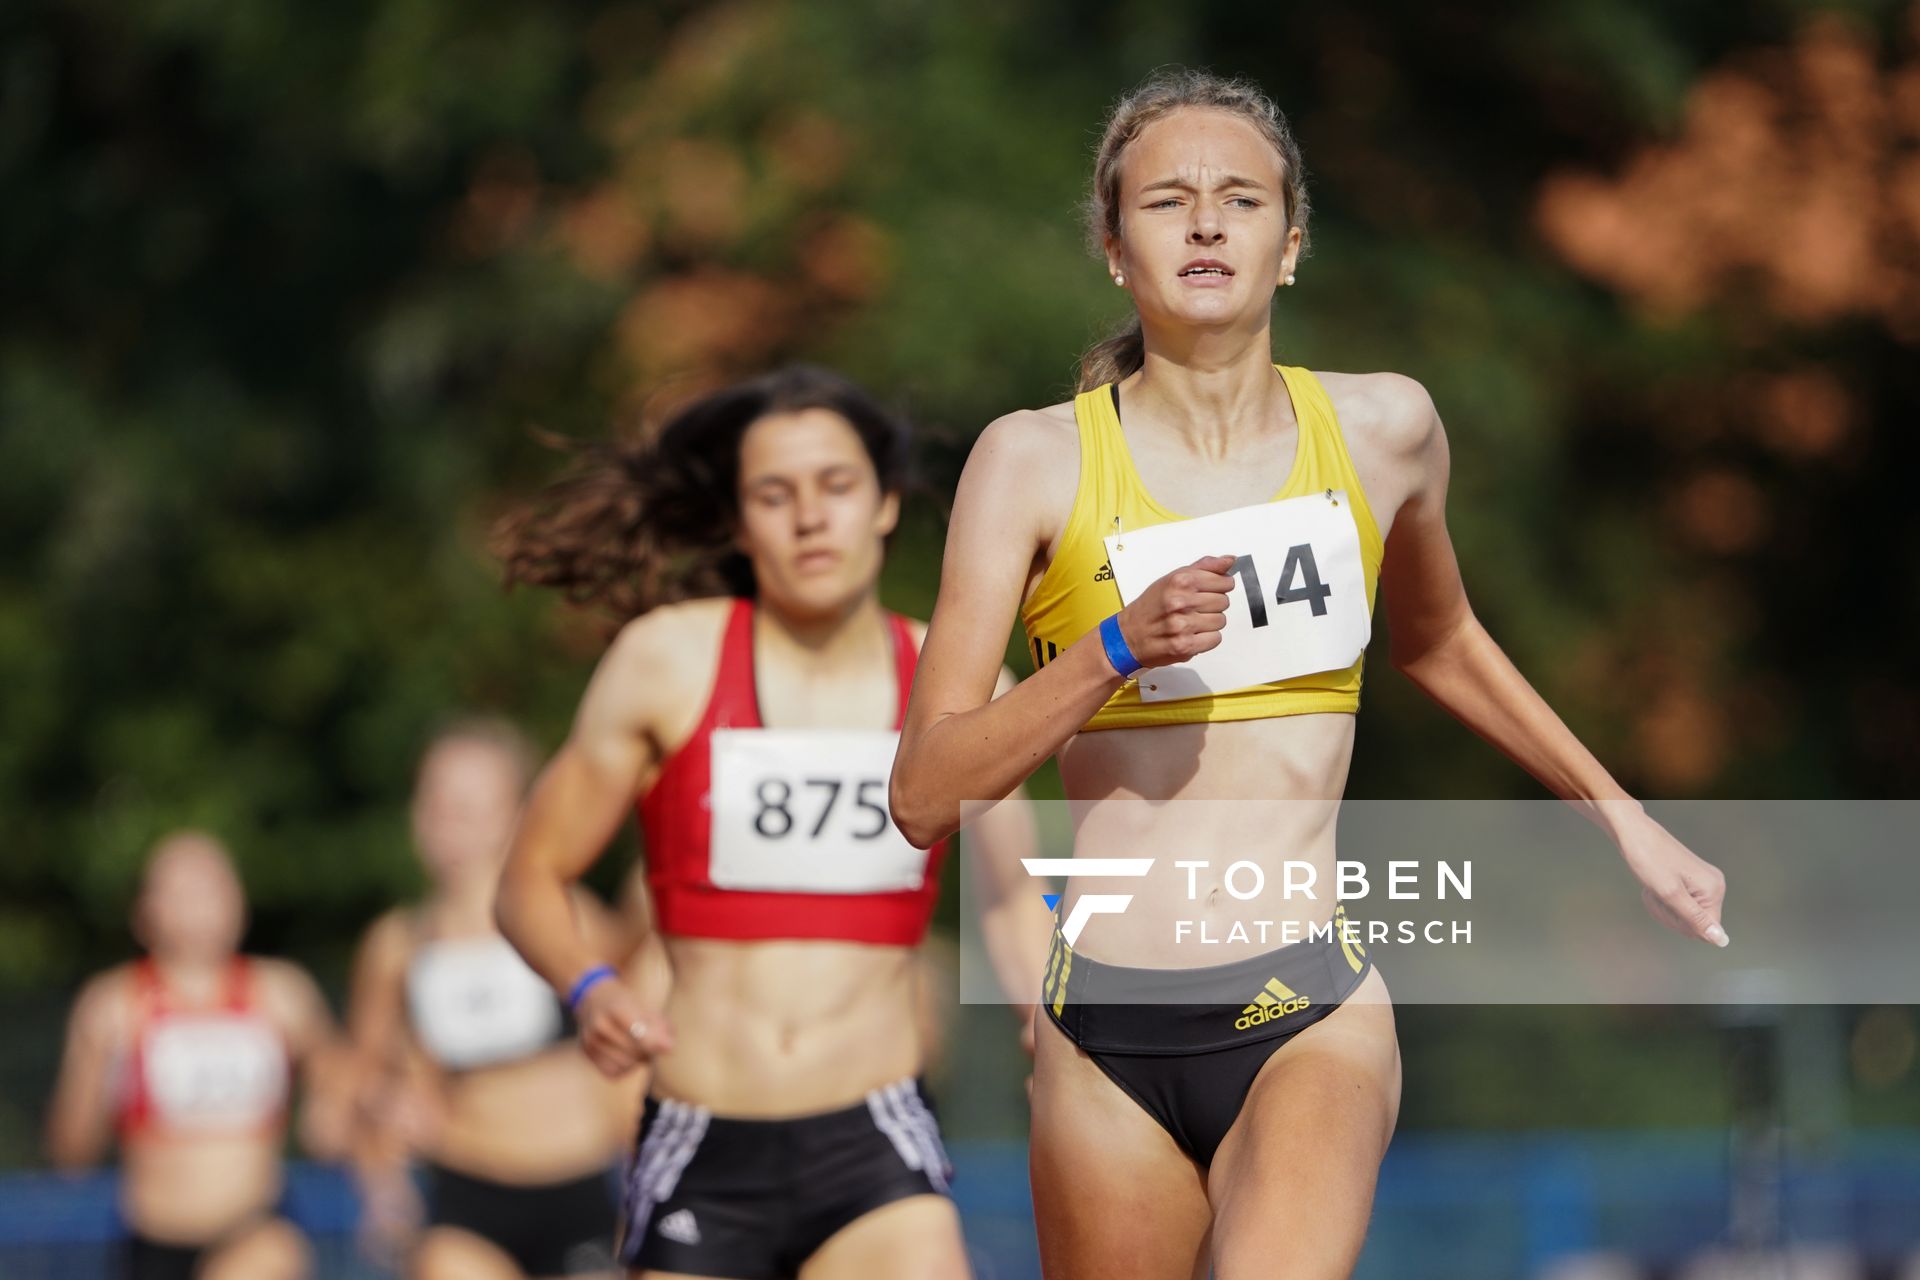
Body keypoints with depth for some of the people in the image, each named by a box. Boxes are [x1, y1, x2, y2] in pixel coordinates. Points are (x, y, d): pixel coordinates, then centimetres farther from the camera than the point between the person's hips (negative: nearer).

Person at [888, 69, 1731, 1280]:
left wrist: (1623, 819, 35)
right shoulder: (1035, 461, 0)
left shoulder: (1383, 431, 6)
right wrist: (1119, 649, -16)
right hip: (1107, 1033, 1)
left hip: (1311, 1016, -1)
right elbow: (925, 794, -4)